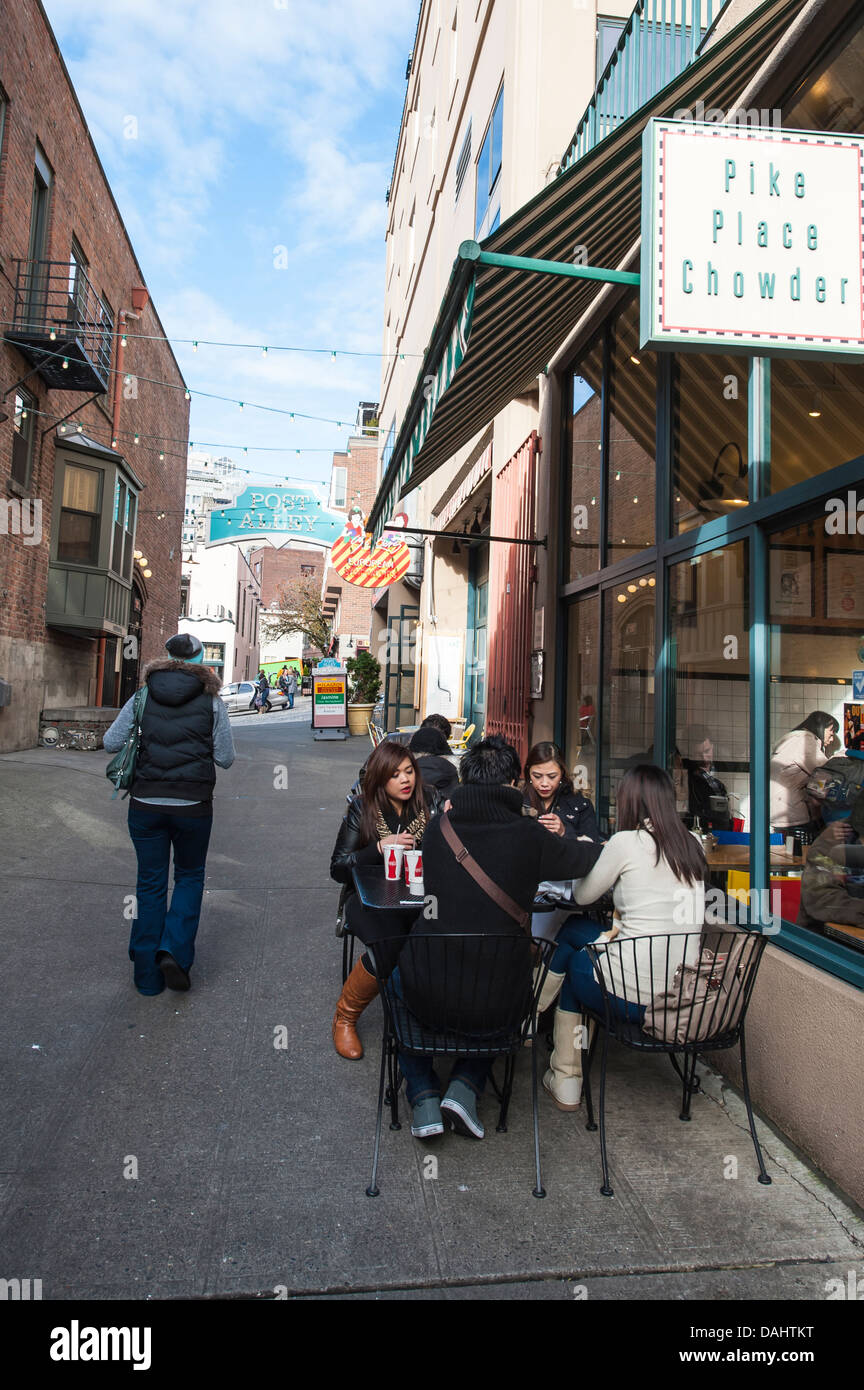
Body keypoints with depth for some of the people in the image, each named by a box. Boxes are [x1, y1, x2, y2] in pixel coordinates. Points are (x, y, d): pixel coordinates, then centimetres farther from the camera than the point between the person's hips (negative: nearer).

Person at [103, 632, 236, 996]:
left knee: (150, 884, 13)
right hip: (193, 805, -1)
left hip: (145, 803, 2)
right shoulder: (212, 701, -3)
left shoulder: (143, 697, 1)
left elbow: (110, 743, 2)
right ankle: (174, 950, 3)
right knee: (190, 876, 20)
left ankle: (148, 975, 20)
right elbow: (226, 758, -2)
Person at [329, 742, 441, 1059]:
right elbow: (338, 868, 0)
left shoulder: (431, 804, 5)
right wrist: (379, 848, -13)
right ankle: (345, 1017, -1)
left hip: (421, 901, 1)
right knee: (389, 946, -31)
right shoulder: (362, 809, 2)